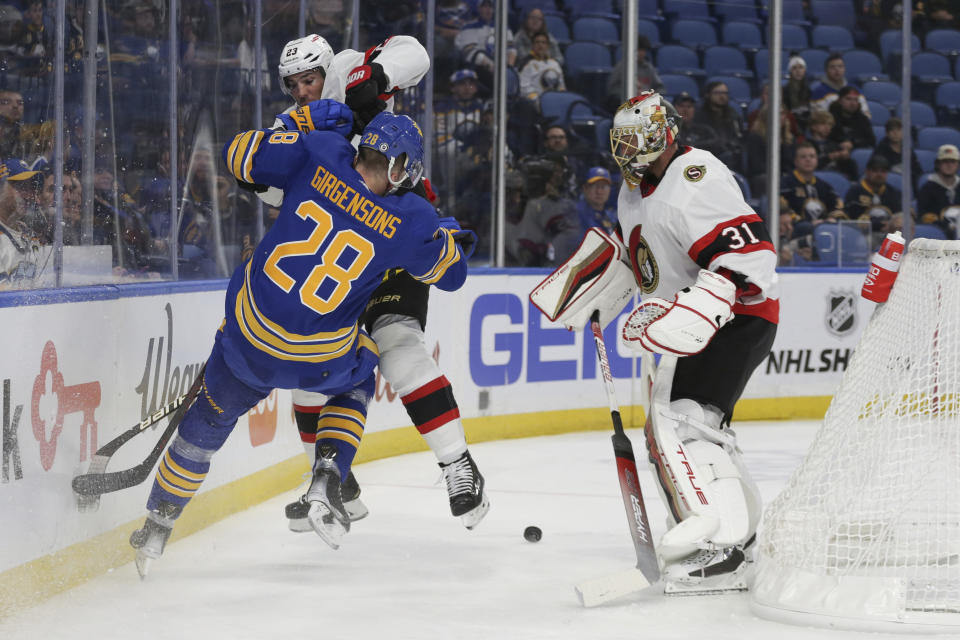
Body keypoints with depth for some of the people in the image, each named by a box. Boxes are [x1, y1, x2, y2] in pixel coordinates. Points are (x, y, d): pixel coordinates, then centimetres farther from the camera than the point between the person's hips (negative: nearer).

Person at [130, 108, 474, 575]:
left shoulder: (320, 154, -7)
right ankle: (326, 480, 12)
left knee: (212, 416, 25)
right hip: (319, 361, -2)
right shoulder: (409, 221, -8)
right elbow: (450, 272, 11)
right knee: (356, 382, 33)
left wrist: (305, 124, 14)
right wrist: (453, 235, 32)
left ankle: (157, 526, 33)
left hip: (249, 335, 2)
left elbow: (239, 153, 4)